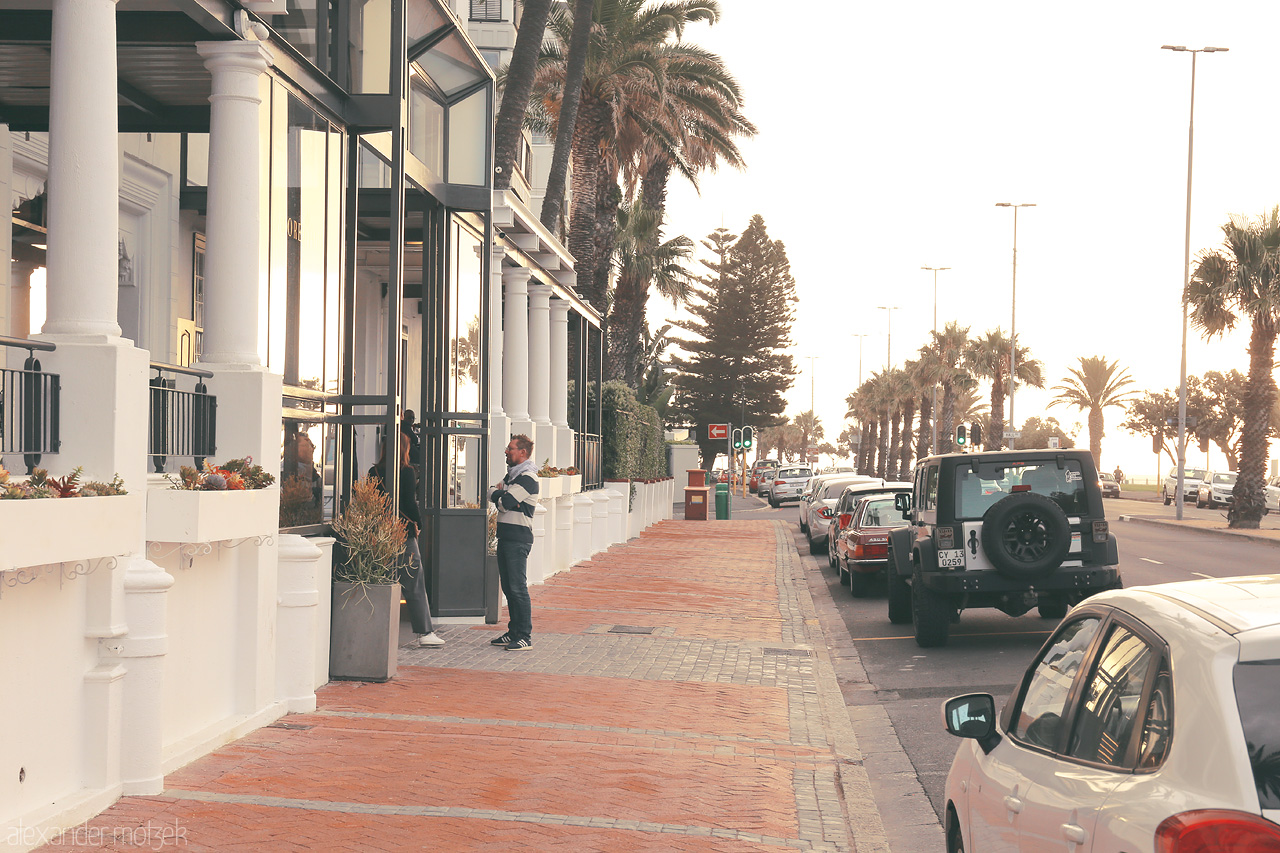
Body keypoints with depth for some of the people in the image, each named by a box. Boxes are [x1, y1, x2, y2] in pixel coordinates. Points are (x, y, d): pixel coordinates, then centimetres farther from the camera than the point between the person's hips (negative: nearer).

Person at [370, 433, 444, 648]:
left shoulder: (374, 473, 4)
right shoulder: (407, 472, -9)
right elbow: (410, 503, -11)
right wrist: (417, 524, 4)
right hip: (403, 533, -5)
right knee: (415, 585, 1)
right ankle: (425, 632, 3)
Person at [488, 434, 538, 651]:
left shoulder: (528, 478, -13)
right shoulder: (512, 474, 19)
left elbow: (504, 503, -18)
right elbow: (491, 493, 14)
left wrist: (500, 495, 3)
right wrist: (502, 495, -6)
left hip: (518, 538, -10)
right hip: (505, 535, 10)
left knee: (518, 587, -10)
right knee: (508, 586, 12)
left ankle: (525, 637, -7)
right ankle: (514, 632, 19)